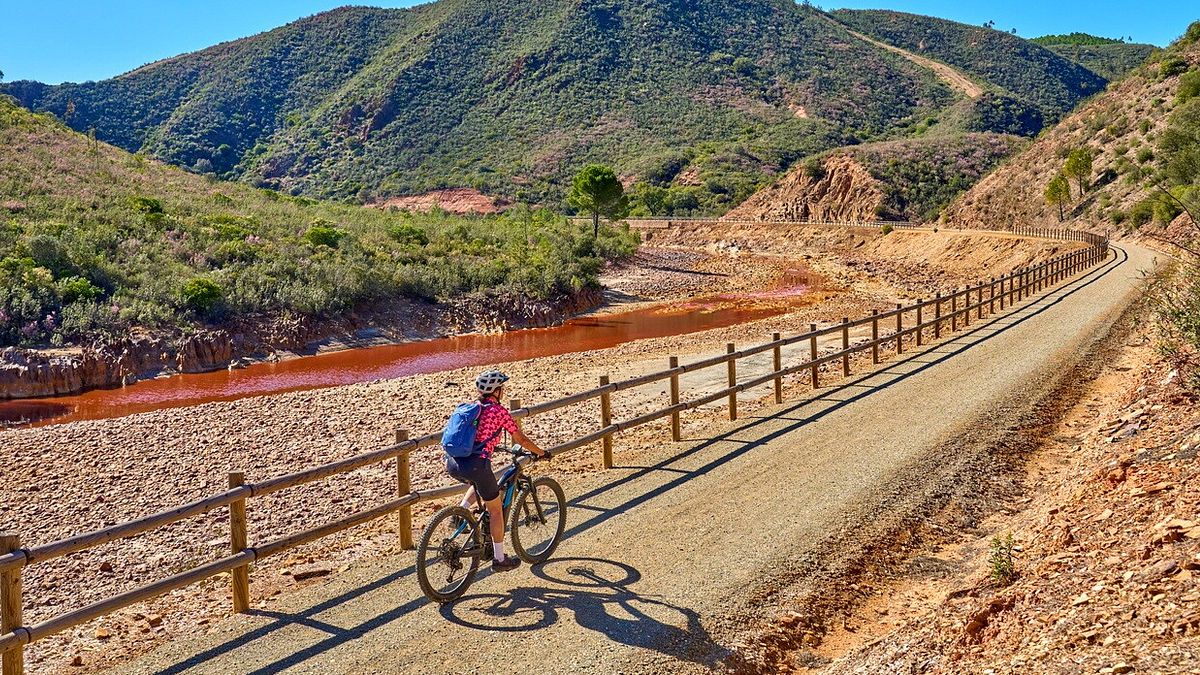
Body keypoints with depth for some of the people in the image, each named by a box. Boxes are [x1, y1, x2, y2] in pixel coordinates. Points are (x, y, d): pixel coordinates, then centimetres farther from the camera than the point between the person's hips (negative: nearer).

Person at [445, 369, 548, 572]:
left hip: (452, 464, 6)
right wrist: (541, 453, 22)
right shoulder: (499, 410, 0)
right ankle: (499, 559, 21)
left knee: (480, 485, 37)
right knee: (496, 509, 13)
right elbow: (521, 440, 7)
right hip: (475, 466, -6)